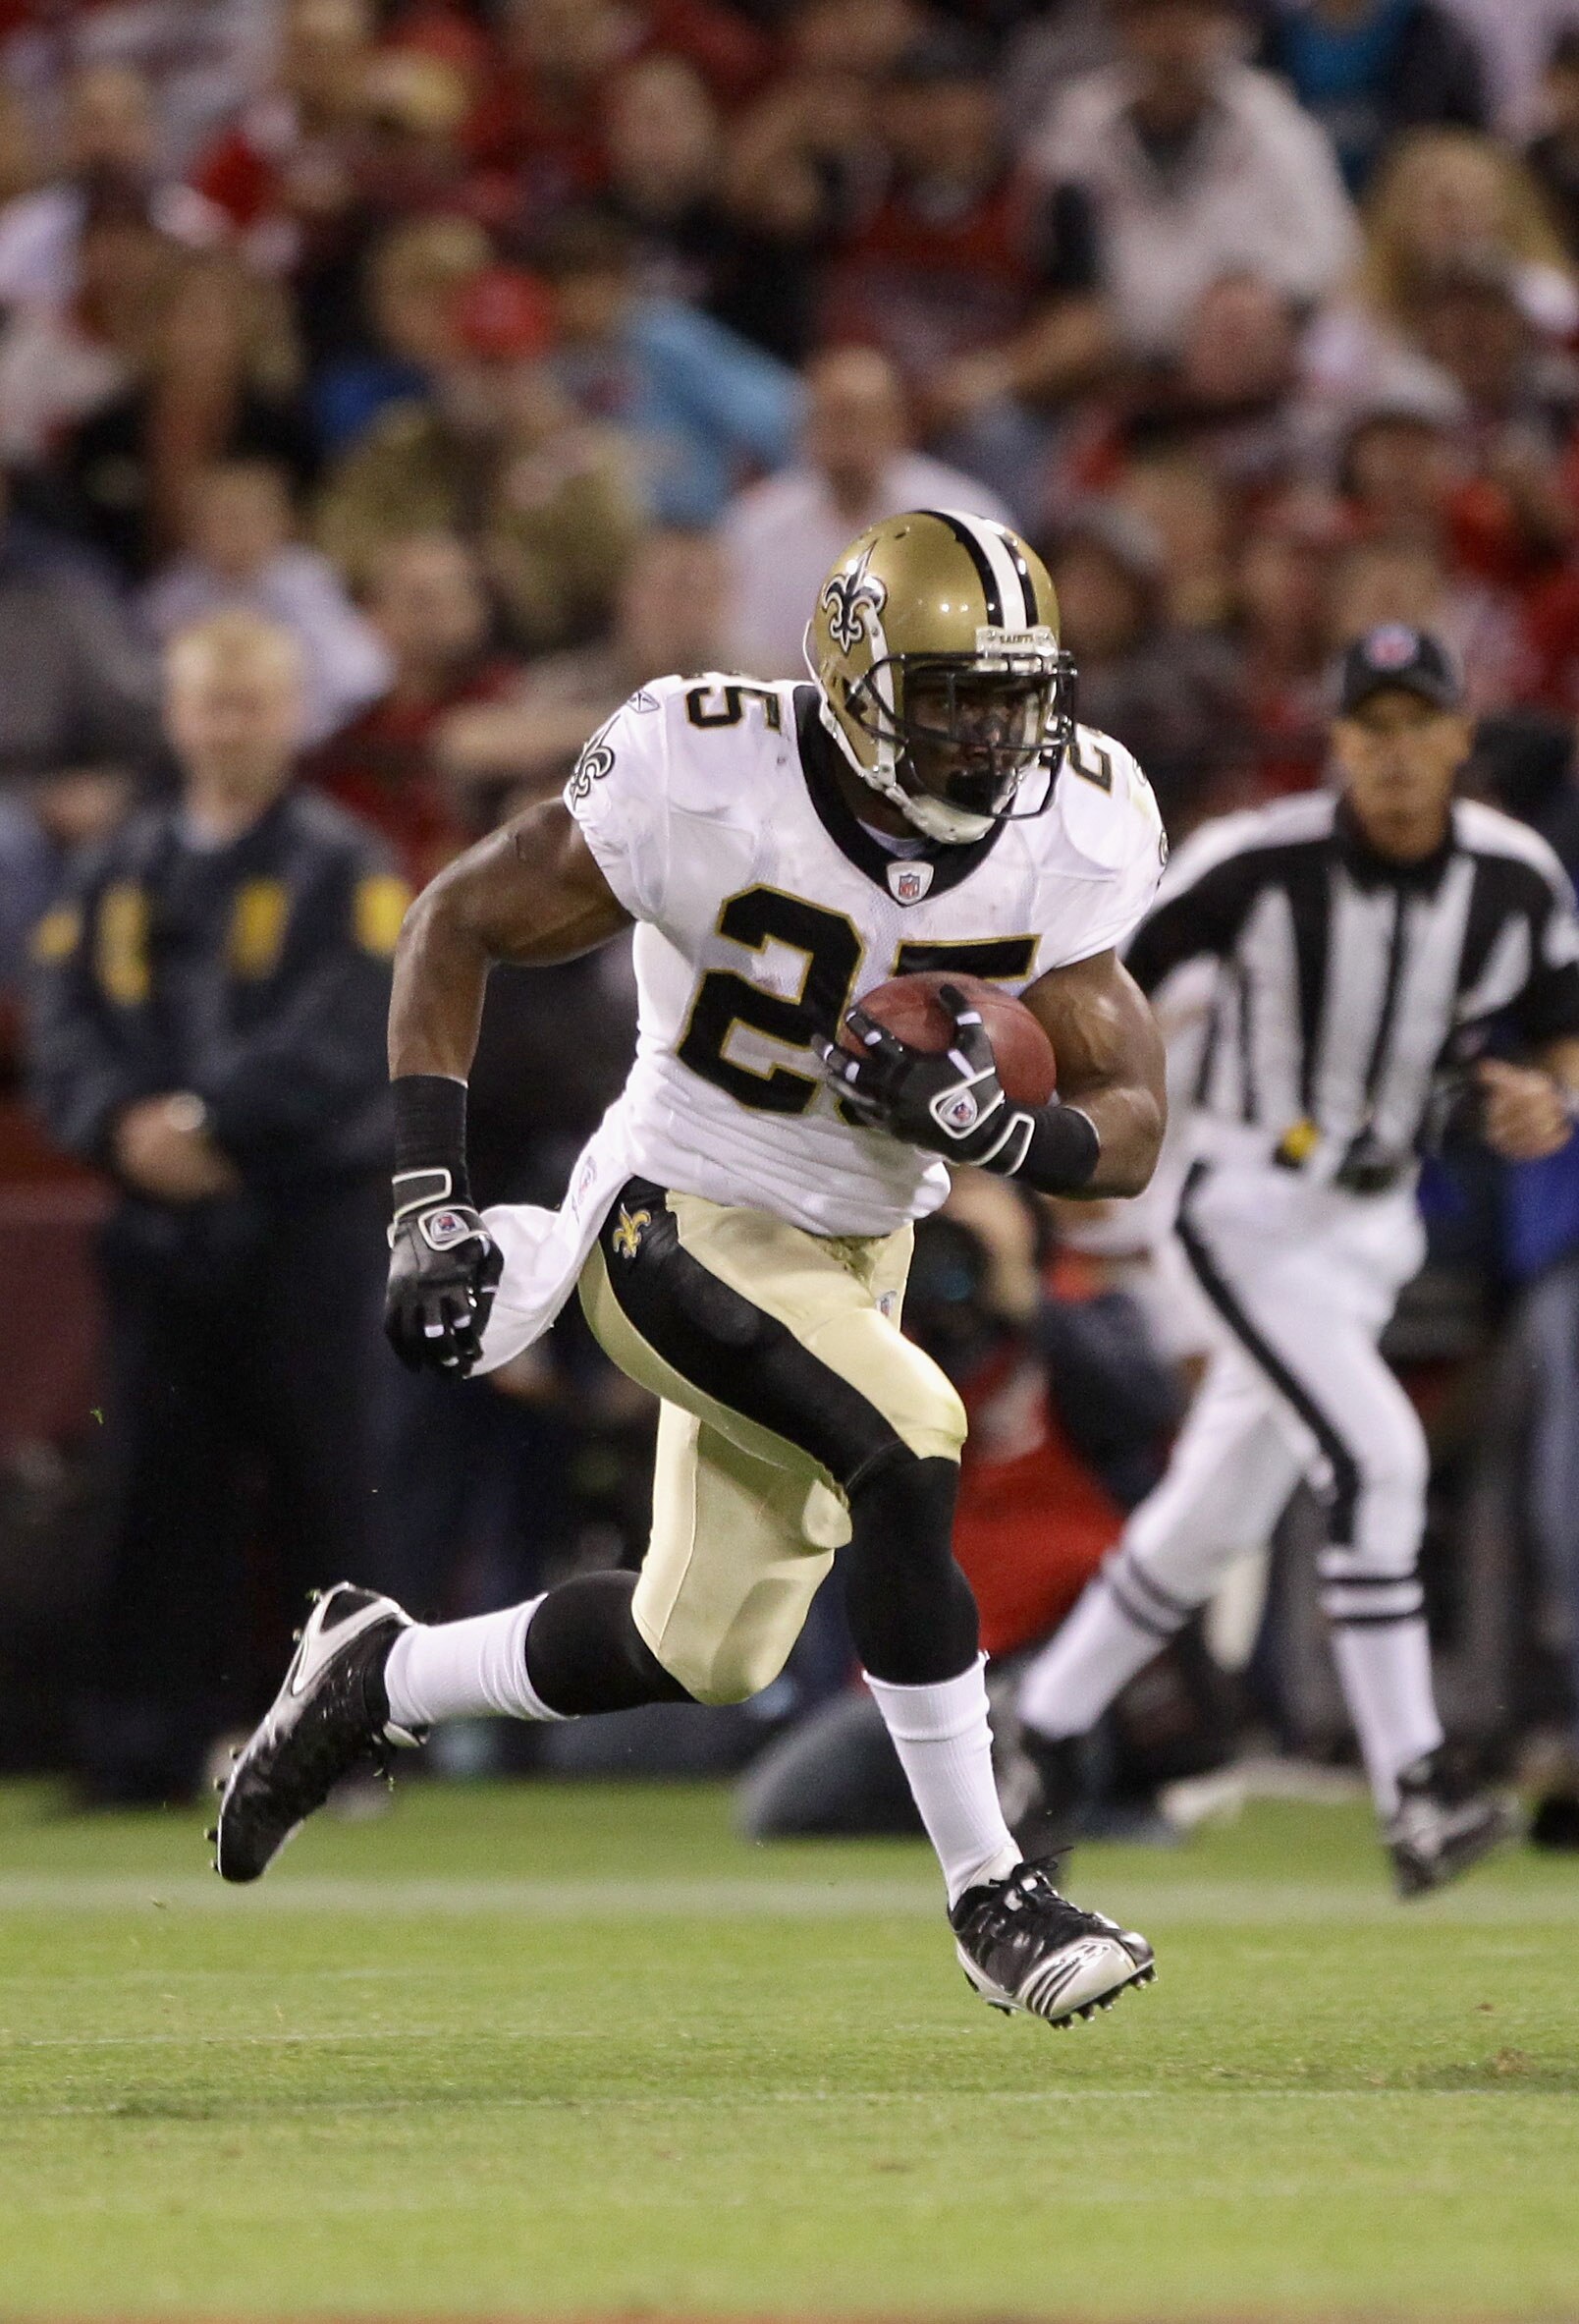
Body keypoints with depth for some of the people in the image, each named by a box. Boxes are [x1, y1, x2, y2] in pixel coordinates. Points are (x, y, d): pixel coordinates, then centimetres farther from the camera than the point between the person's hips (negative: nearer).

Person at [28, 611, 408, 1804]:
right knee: (161, 1488, 4)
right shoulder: (123, 875, 14)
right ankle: (146, 1742, 7)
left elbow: (346, 1036, -12)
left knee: (326, 1482, -4)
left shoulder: (345, 869, 1)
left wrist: (205, 1121, -19)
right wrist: (123, 1125, -14)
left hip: (307, 1215, -4)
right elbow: (64, 1023, 5)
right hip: (159, 1218, 4)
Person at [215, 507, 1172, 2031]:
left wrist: (989, 1126, -32)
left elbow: (1130, 1131, -9)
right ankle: (987, 1893, -18)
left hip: (853, 1250, 6)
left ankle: (376, 1677, 38)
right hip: (678, 1220, -6)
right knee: (907, 1446, -29)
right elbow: (458, 927, -12)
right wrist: (428, 1207, -18)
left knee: (704, 1652, 12)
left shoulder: (1060, 838, -11)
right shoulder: (713, 781, -23)